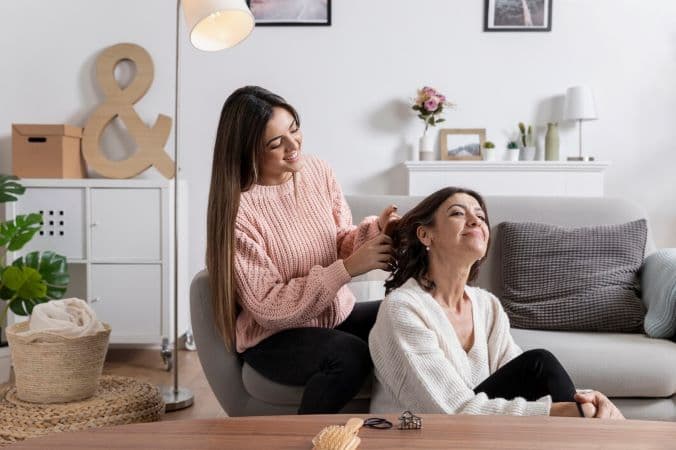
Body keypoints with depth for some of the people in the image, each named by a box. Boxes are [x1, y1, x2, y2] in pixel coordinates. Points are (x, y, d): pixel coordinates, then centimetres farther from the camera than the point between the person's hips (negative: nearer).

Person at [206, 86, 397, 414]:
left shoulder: (317, 171, -3)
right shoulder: (237, 208, -19)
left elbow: (340, 243, 7)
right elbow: (268, 307, -20)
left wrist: (374, 230, -15)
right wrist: (347, 268, -26)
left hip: (338, 315, 6)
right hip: (273, 337, -6)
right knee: (349, 355, -33)